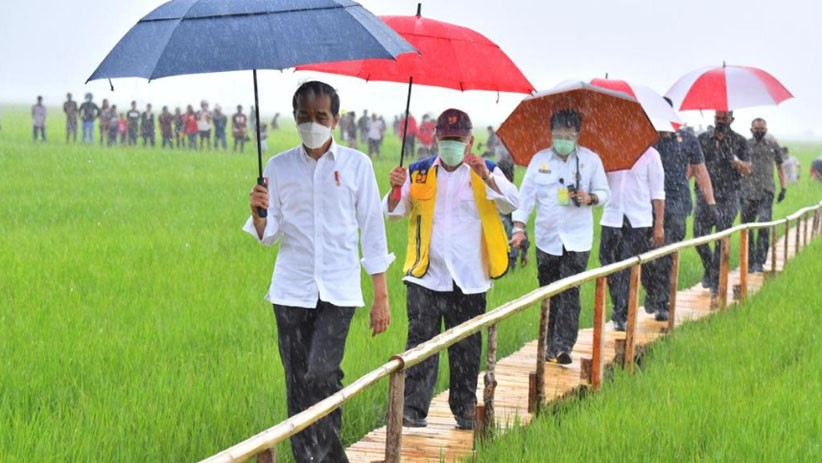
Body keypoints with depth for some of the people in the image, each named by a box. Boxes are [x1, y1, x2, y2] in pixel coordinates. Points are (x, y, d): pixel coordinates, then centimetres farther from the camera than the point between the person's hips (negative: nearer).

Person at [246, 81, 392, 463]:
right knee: (298, 385, 3)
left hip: (338, 290, -2)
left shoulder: (356, 164, 3)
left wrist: (381, 296, 1)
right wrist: (258, 214, -16)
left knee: (321, 376, -16)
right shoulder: (279, 167, 7)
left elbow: (372, 229, 5)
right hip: (292, 290, 2)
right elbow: (268, 236, 7)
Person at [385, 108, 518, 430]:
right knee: (420, 342, -6)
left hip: (468, 279, 0)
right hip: (426, 276, 0)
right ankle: (413, 409, -6)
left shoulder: (487, 173, 5)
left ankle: (465, 409, 17)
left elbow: (512, 204, -10)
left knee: (466, 348, 7)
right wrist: (396, 190, -14)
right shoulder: (419, 173, 9)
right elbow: (394, 212, 7)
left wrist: (486, 178, -26)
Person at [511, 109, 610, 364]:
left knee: (570, 293, -10)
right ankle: (552, 344, 17)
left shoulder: (591, 159, 3)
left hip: (577, 240, -2)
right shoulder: (539, 159, 6)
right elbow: (526, 194, 5)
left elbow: (604, 192, 9)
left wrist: (590, 198, -14)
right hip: (547, 238, 2)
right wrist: (519, 226, -4)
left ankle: (564, 345, -12)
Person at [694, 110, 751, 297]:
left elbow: (747, 170, -1)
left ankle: (716, 282, 5)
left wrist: (734, 159, -18)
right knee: (699, 237, -2)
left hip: (728, 198, -2)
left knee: (722, 241, -3)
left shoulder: (739, 141, 4)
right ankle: (709, 269, 25)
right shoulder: (702, 139, 10)